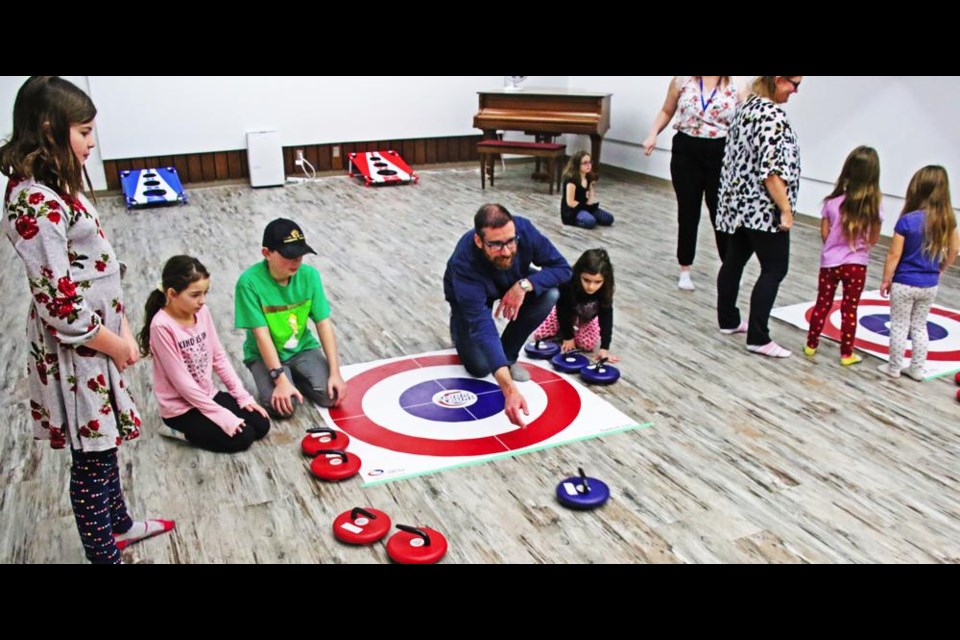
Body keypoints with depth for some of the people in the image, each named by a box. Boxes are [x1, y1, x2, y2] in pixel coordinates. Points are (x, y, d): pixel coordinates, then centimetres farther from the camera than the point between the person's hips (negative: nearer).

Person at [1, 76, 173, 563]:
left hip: (95, 343, 9)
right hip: (75, 352, -9)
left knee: (103, 444, 24)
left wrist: (121, 328, 9)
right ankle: (104, 554, 24)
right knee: (92, 457, 6)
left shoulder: (55, 187, 6)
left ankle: (118, 523, 44)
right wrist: (114, 342, -13)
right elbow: (58, 304, -25)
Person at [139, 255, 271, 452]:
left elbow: (219, 357, 5)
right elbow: (182, 381, -22)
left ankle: (197, 426, 12)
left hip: (209, 395, 7)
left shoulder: (202, 312, -3)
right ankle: (185, 430, 3)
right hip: (181, 407, -7)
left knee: (261, 425, 0)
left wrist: (242, 396, -2)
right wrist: (221, 415, -21)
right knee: (242, 437, -15)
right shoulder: (162, 326, -24)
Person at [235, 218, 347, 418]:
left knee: (331, 395, -17)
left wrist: (335, 372, -15)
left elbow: (324, 323, -10)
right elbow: (261, 334, -23)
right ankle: (282, 379, 8)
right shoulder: (249, 282, -23)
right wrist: (280, 379, -28)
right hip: (265, 354, -3)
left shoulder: (309, 275, -12)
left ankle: (296, 376, 13)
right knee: (282, 405, -26)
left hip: (303, 348, 3)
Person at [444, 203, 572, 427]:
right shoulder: (464, 263, -43)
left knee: (549, 293, -27)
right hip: (470, 298, -3)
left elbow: (562, 268, -24)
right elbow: (483, 326, -50)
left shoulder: (523, 229, -34)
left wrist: (525, 284, -43)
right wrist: (509, 390, -59)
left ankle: (508, 354, -5)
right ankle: (460, 328, 18)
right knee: (479, 366, -17)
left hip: (514, 285, 3)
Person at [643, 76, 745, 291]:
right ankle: (685, 270, 20)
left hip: (720, 155, -1)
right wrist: (653, 134, -3)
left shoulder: (737, 85, -3)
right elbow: (666, 111, 13)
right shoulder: (683, 79, 1)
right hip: (686, 152, 1)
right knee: (688, 212, 7)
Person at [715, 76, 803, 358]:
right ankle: (758, 338, -1)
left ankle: (728, 320, 28)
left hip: (737, 203, 10)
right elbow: (772, 171, -23)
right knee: (774, 270, -3)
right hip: (763, 209, -10)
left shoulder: (748, 105, 9)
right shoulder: (774, 116, -19)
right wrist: (786, 210, -18)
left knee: (734, 261, 16)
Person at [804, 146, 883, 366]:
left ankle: (811, 345, 25)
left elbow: (824, 233, -5)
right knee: (849, 309, 8)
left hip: (830, 262, 1)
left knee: (822, 303, 15)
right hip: (856, 264, -1)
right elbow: (873, 239, -4)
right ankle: (846, 354, 16)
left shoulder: (833, 202, -11)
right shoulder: (873, 207, -11)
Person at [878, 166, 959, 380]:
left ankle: (894, 368, 19)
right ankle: (917, 369, 25)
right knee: (920, 327, 18)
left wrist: (886, 280, -5)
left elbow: (894, 255, -16)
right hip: (930, 286, 5)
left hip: (904, 284, -4)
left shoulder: (907, 221, -19)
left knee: (899, 327, 9)